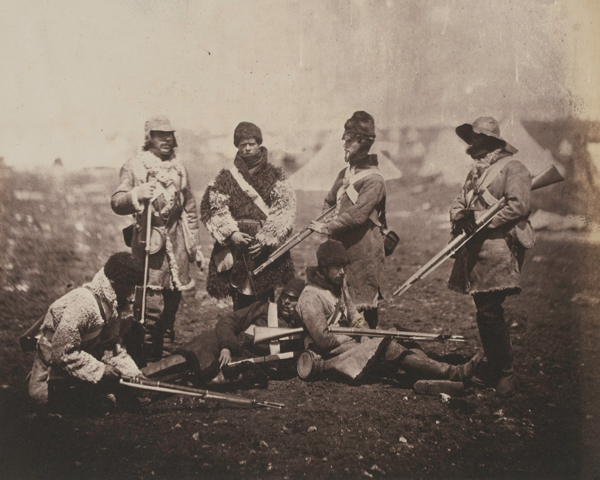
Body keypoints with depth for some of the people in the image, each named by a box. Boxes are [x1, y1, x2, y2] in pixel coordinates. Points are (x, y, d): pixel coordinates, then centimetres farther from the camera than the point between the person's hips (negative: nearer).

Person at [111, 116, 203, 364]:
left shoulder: (179, 167, 17)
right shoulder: (134, 166, 1)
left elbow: (190, 209, 22)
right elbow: (116, 203, -7)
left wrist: (195, 245, 19)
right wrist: (137, 194, -27)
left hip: (178, 242, 5)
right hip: (150, 239, -5)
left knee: (172, 303, 9)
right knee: (150, 305, -11)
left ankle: (167, 356, 21)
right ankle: (146, 360, -2)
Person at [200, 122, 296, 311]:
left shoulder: (274, 176, 6)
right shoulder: (226, 178, 10)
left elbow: (284, 211, -2)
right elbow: (215, 209, 3)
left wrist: (265, 239, -13)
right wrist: (231, 233, -12)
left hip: (266, 247, -1)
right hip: (235, 250, 1)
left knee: (265, 299, -4)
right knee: (241, 300, 1)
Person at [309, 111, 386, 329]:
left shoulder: (373, 180, -13)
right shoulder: (345, 174, 13)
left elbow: (357, 214, -21)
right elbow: (330, 201, 27)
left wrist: (328, 228, -17)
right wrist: (324, 219, 8)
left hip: (363, 252, -8)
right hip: (341, 249, 8)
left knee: (365, 306, -1)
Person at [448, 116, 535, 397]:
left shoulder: (512, 168, -5)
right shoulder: (476, 172, 22)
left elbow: (519, 206, -17)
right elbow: (458, 203, 18)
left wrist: (479, 218, -17)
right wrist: (460, 215, -6)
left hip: (498, 248, -8)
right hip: (476, 250, 8)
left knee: (490, 312, -12)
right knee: (485, 313, 10)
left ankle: (505, 374, -2)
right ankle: (494, 372, 19)